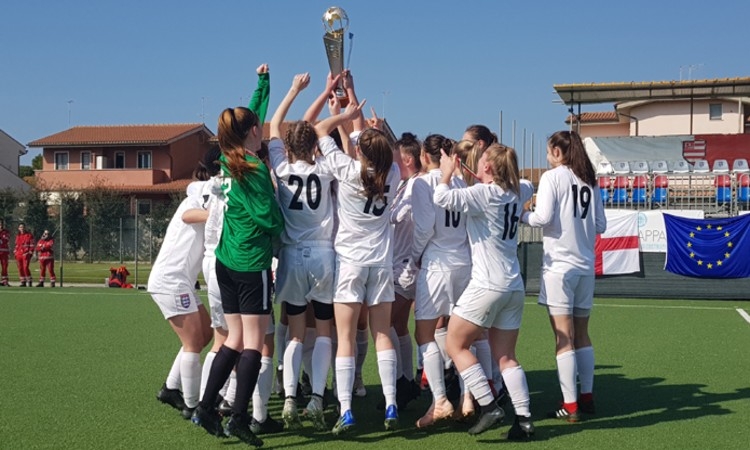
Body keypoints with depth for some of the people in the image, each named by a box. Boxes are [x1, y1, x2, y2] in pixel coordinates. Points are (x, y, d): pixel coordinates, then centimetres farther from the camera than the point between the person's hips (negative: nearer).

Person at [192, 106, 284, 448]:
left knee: (235, 339, 15)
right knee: (254, 342, -3)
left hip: (226, 262, 8)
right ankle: (239, 419, -5)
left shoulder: (228, 163, 9)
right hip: (252, 263, -8)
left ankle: (205, 407, 15)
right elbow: (270, 218, -18)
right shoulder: (254, 168, -14)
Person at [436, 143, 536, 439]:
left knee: (455, 345, 4)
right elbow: (528, 186, 33)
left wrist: (447, 173, -5)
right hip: (514, 287, 8)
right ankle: (524, 418, 4)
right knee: (506, 357, 11)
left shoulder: (484, 193, -13)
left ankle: (489, 406, -3)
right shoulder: (516, 192, 9)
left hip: (487, 286, -8)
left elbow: (443, 198, -23)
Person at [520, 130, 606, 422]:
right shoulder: (589, 181, 10)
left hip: (559, 264, -6)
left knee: (564, 338, -3)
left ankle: (570, 406, -3)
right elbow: (601, 225, 10)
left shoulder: (552, 177, -7)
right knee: (581, 334, 17)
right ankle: (587, 397, 22)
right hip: (585, 266, 6)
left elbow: (543, 217, -16)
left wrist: (521, 215, 2)